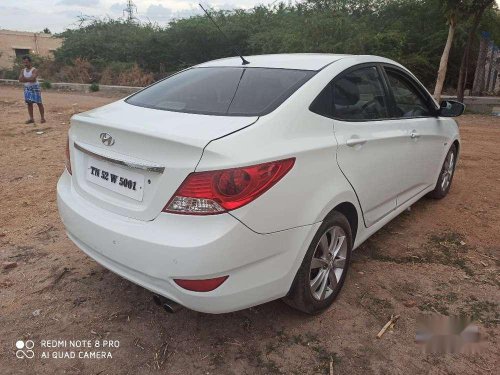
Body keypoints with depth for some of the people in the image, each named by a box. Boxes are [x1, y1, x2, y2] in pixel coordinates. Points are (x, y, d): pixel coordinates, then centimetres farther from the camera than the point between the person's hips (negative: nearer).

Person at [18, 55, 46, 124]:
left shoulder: (34, 70, -9)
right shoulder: (23, 70, 9)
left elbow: (33, 79, -23)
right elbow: (20, 79, -2)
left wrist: (25, 79, -12)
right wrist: (28, 79, -17)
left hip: (35, 88, -6)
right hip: (27, 88, 6)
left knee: (39, 103, -2)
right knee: (29, 103, 5)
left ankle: (42, 118, 3)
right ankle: (31, 119, 9)